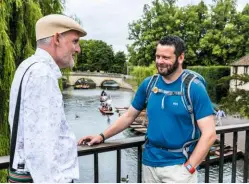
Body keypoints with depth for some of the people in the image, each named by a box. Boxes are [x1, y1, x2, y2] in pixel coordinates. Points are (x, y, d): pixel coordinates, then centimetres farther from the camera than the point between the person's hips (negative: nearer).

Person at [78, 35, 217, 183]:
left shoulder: (194, 88, -12)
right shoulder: (148, 84, 0)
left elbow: (209, 134, -13)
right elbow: (129, 116, 9)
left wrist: (189, 167, -15)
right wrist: (102, 136, 3)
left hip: (178, 165, -4)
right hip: (150, 162, 4)